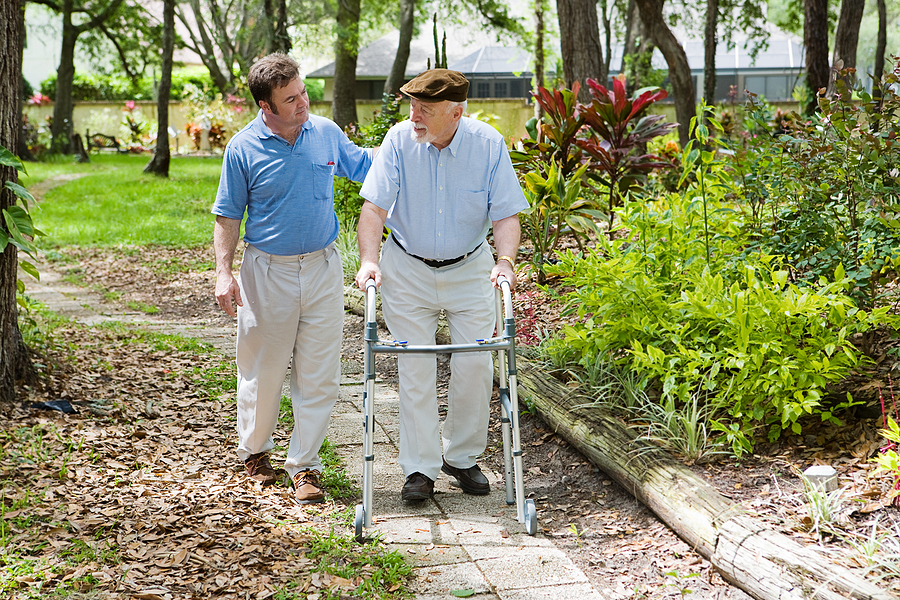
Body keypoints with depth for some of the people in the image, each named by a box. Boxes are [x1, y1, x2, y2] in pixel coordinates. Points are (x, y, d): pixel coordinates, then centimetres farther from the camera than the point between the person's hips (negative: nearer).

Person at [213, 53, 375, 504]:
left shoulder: (327, 133, 2)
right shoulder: (244, 149, -7)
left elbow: (364, 165, 18)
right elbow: (228, 215, -1)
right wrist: (224, 272, -8)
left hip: (323, 268, 2)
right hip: (267, 272, -2)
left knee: (318, 374, 2)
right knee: (262, 369, 10)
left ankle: (304, 465, 12)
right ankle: (255, 452, 31)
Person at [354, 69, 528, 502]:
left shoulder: (489, 145, -12)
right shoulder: (399, 139, -13)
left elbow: (506, 214, -10)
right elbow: (375, 205, -15)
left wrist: (505, 260, -26)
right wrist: (369, 259, -28)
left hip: (469, 268, 1)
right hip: (408, 270, 0)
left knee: (474, 365, 0)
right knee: (415, 368, -1)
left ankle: (462, 457, 20)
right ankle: (420, 468, 8)